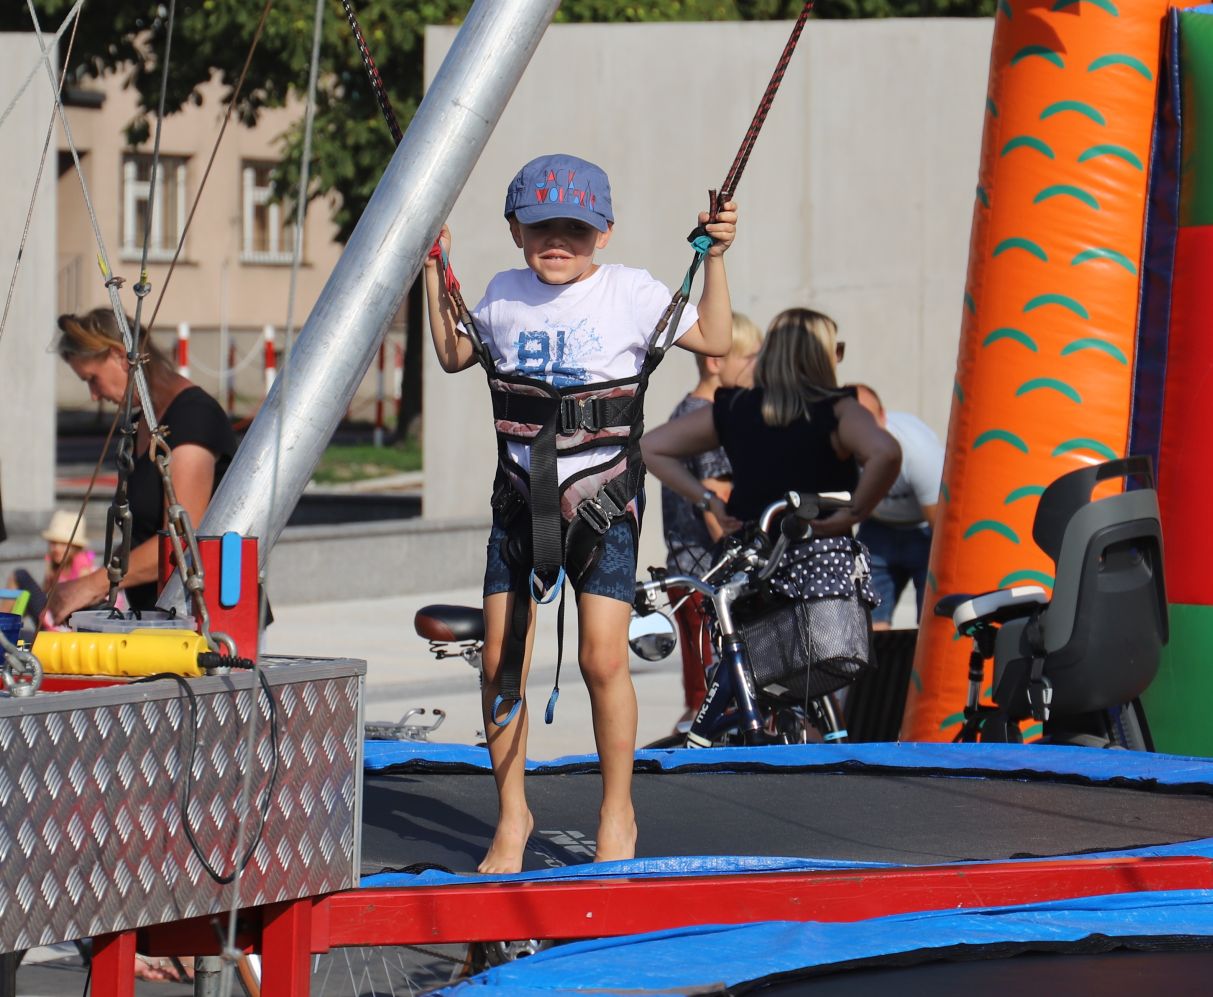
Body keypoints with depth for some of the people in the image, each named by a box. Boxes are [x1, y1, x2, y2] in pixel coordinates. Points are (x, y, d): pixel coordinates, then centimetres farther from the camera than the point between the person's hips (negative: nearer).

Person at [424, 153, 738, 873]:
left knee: (604, 658, -10)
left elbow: (714, 340, -3)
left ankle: (618, 814, 8)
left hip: (604, 500, -3)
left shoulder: (631, 294, -3)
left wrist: (716, 259, -10)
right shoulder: (506, 296, 8)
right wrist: (436, 273, 19)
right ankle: (512, 814, 14)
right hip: (522, 500, 4)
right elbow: (454, 354, 25)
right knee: (501, 661, -2)